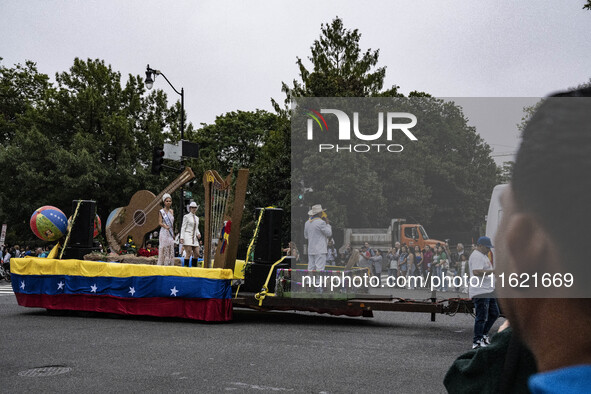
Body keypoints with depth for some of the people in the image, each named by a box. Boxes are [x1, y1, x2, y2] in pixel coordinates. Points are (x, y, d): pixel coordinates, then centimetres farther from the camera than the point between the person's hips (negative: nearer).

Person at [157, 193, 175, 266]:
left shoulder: (171, 211, 13)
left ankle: (170, 265, 3)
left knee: (171, 249, 2)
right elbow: (160, 222, -10)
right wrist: (165, 226, -30)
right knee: (164, 249, -8)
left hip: (170, 233, 5)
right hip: (164, 233, -5)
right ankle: (161, 265, -6)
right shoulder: (161, 211, -2)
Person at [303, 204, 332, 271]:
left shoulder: (307, 223, 10)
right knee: (319, 270, -7)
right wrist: (327, 223, 5)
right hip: (320, 250, -7)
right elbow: (329, 233, -5)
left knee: (311, 269, 7)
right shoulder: (321, 222, -12)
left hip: (310, 250, 7)